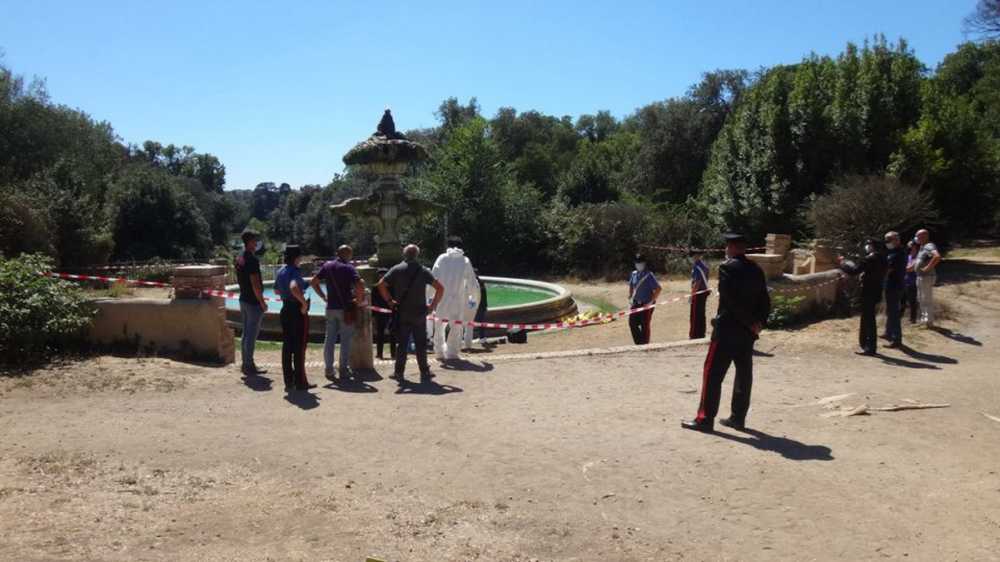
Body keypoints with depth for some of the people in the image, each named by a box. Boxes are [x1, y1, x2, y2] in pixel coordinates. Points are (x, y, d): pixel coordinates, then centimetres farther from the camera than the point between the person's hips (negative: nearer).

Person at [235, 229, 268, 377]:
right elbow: (255, 283, -22)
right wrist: (262, 301, -16)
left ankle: (246, 364, 22)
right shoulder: (252, 259, -19)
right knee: (252, 334, -3)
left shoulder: (239, 258, 10)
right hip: (253, 302, -9)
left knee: (246, 333, 15)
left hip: (243, 299, 10)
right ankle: (249, 366, 1)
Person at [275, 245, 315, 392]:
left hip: (285, 309, 8)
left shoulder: (280, 271, 9)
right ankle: (300, 382, 7)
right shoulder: (295, 271, -17)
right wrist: (304, 302, -26)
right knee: (299, 347, 1)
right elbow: (293, 287, -37)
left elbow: (276, 291, 22)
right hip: (298, 311, -8)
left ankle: (288, 382, 16)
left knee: (287, 347, 11)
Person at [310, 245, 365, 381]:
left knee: (330, 339, 10)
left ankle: (329, 369, 13)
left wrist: (323, 296, 12)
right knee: (345, 340, 4)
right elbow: (360, 285, -22)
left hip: (331, 307, 4)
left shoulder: (327, 265, 7)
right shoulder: (348, 268, -8)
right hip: (345, 308, -4)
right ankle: (344, 370, 7)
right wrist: (359, 298, -8)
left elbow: (313, 282, 9)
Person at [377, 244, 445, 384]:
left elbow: (381, 285, -9)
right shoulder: (423, 270, 2)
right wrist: (433, 305, 2)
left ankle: (399, 373, 8)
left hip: (401, 313, 0)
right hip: (419, 313, 0)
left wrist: (389, 301, -1)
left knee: (401, 343, 7)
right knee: (421, 344, 8)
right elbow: (440, 288, -5)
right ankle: (424, 373, 11)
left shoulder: (396, 269, 0)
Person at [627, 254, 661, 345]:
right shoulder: (633, 274, 6)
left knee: (645, 325, 1)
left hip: (646, 304, -6)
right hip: (636, 303, 6)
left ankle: (645, 345, 14)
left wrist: (651, 301, -15)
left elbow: (658, 289, -14)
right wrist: (630, 298, 11)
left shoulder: (649, 275, -12)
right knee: (632, 323, 4)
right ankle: (639, 343, 20)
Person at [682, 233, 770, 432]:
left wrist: (752, 323, -11)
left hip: (727, 330, -7)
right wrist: (759, 322, 3)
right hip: (747, 333, 7)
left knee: (713, 373, -2)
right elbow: (765, 301, 9)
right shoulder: (756, 270, 10)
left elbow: (733, 300, -18)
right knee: (744, 374, 12)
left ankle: (705, 418, 0)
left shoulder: (727, 267, -11)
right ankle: (738, 417, 19)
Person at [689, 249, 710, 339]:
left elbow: (697, 282, -22)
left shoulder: (696, 266, -18)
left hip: (698, 292, -9)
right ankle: (701, 334, 24)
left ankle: (695, 335, 4)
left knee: (695, 315, -1)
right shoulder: (704, 264, 9)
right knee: (701, 314, 16)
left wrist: (692, 293, -18)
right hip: (705, 291, 9)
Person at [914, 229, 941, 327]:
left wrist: (928, 267, -29)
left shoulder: (929, 246, -17)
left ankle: (929, 322, 3)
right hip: (920, 277, 10)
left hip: (927, 277, -10)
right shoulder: (922, 247, 14)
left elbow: (937, 257, -36)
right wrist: (913, 266, 17)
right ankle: (924, 319, 29)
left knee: (927, 300, -3)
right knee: (921, 300, 19)